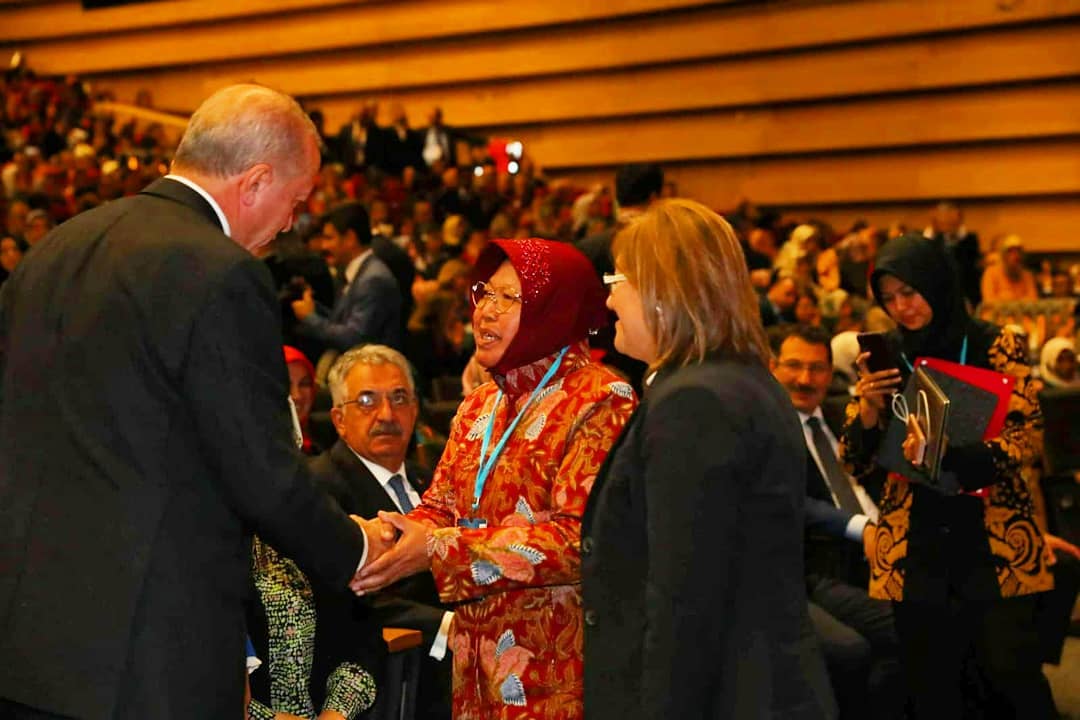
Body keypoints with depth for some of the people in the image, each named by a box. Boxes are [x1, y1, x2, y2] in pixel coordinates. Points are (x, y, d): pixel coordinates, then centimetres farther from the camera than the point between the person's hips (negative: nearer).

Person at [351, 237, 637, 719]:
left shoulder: (600, 403, -12)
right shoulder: (482, 404, 12)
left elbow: (582, 538, -22)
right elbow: (440, 507, 9)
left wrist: (438, 548, -23)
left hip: (555, 667, -6)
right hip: (479, 659, 6)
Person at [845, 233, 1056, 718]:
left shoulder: (995, 346, -3)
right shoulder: (885, 357, 5)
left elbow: (1029, 437, -10)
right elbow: (857, 462, 5)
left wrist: (954, 457, -26)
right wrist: (868, 404, -15)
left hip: (993, 539, -2)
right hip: (914, 548, 3)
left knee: (1012, 673, -6)